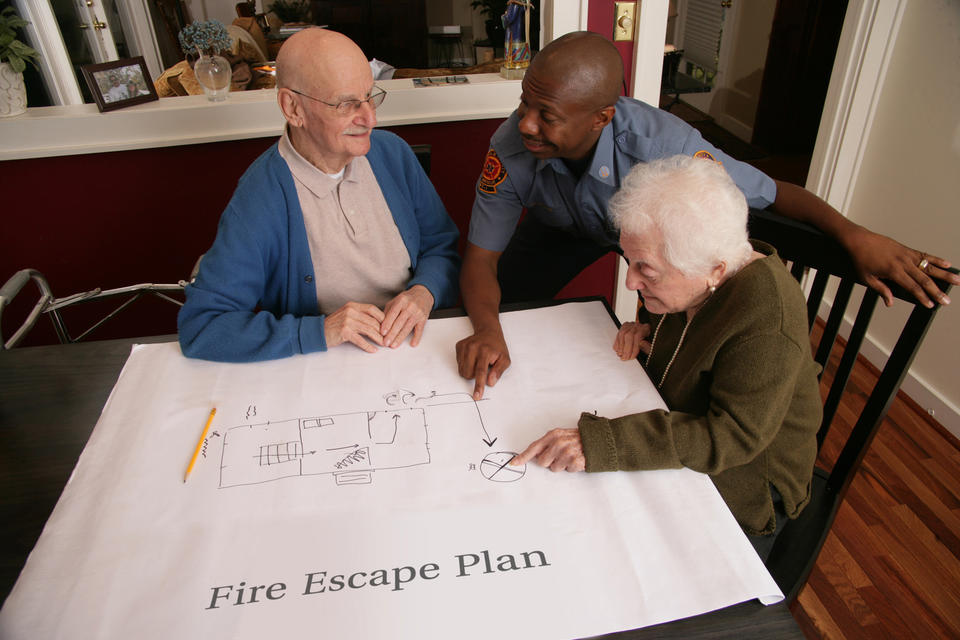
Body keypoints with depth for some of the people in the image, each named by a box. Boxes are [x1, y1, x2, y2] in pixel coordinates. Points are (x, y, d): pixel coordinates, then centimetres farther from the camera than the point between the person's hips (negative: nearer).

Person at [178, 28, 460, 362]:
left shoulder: (393, 152, 0)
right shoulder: (258, 202, -16)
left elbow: (442, 246, 9)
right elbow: (198, 328, -16)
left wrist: (424, 292, -13)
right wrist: (321, 330, -24)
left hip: (418, 350, 2)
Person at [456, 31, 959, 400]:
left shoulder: (662, 145, -42)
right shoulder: (511, 147, -36)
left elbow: (773, 193, -27)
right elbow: (481, 256, -30)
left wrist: (856, 236, -43)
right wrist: (487, 329, -49)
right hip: (563, 229, 2)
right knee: (495, 309, -6)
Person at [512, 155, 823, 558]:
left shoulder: (767, 321, -32)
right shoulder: (687, 285, -7)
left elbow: (733, 437, -34)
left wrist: (601, 444, -42)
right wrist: (647, 330, -6)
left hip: (739, 492, -6)